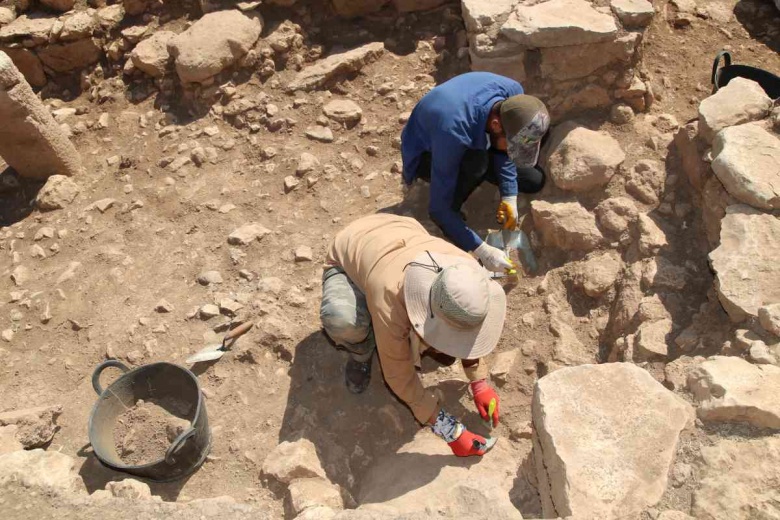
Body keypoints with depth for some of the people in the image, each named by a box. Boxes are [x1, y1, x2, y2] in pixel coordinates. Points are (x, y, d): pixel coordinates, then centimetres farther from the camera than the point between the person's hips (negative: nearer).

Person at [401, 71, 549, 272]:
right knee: (476, 162, -39)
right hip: (427, 155, -6)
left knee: (535, 181, -2)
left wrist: (509, 196, -15)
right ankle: (452, 220, -11)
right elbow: (438, 208, -37)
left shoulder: (513, 92, -26)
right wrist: (482, 251, -36)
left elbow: (502, 153, -7)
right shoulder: (452, 132, -43)